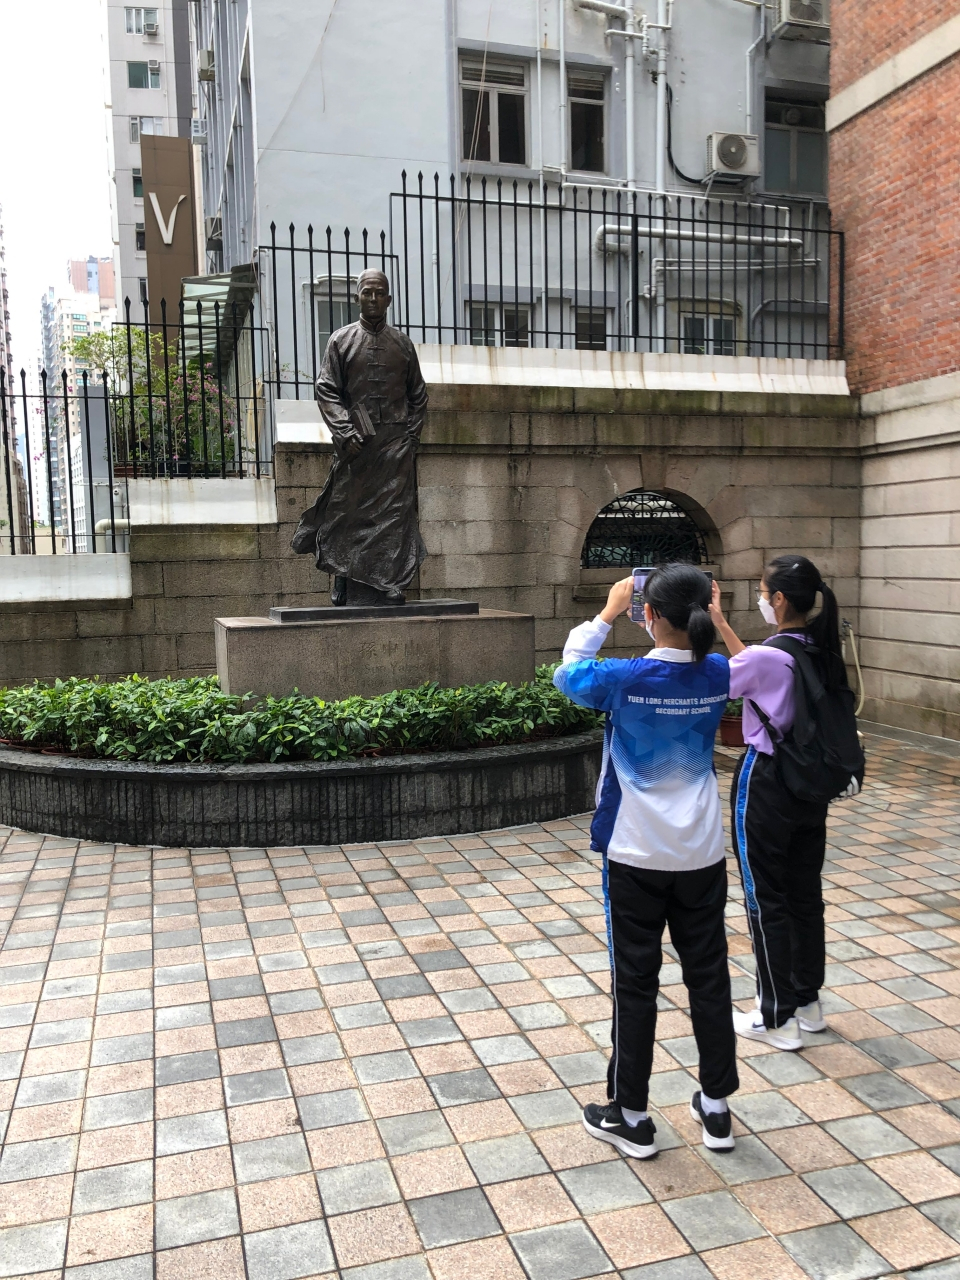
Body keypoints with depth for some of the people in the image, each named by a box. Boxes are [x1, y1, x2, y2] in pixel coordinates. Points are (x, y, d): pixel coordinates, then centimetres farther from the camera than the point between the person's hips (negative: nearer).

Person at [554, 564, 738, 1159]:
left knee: (636, 983, 8)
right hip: (703, 855, 4)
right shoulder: (718, 674, -6)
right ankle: (717, 1109, 28)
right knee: (709, 976, 14)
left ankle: (631, 1117, 20)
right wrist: (697, 613, 10)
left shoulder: (626, 679, -18)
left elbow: (567, 674, 2)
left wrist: (606, 616, 6)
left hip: (636, 857, -4)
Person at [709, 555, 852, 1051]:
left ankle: (777, 1019, 16)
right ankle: (808, 1001, 32)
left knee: (765, 900, 5)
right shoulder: (823, 651, 1)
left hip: (764, 786, -8)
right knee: (805, 894, 18)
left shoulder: (767, 657, -23)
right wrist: (720, 621, 17)